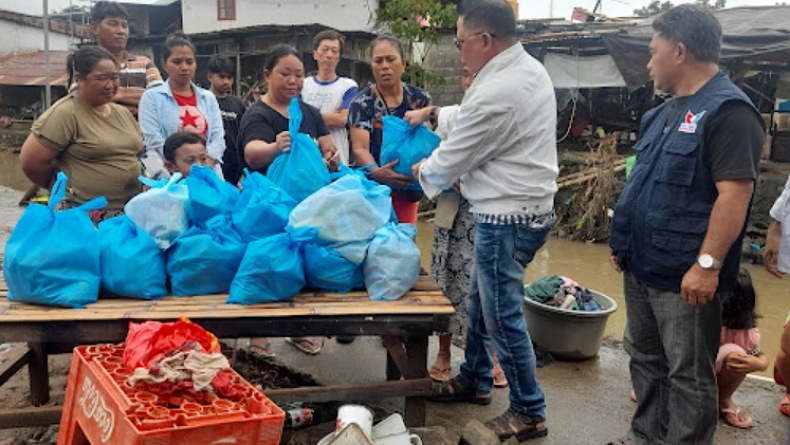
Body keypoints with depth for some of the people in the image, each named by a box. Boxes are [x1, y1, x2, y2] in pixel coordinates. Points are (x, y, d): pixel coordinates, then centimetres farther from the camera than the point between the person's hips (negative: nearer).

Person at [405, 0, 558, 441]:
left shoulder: (496, 92, -25)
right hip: (526, 206, 10)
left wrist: (416, 170, 7)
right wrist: (436, 112, 18)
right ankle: (475, 379, 39)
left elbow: (452, 159, -12)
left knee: (503, 315, 2)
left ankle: (530, 412, 17)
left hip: (507, 216, -10)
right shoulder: (529, 68, 7)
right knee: (481, 300, 22)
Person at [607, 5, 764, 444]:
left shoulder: (729, 110, -15)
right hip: (643, 264, 9)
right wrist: (625, 242, 19)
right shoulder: (668, 111, 14)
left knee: (688, 374, 4)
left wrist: (708, 264, -25)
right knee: (646, 358, 20)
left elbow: (734, 194, -22)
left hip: (684, 274, -9)